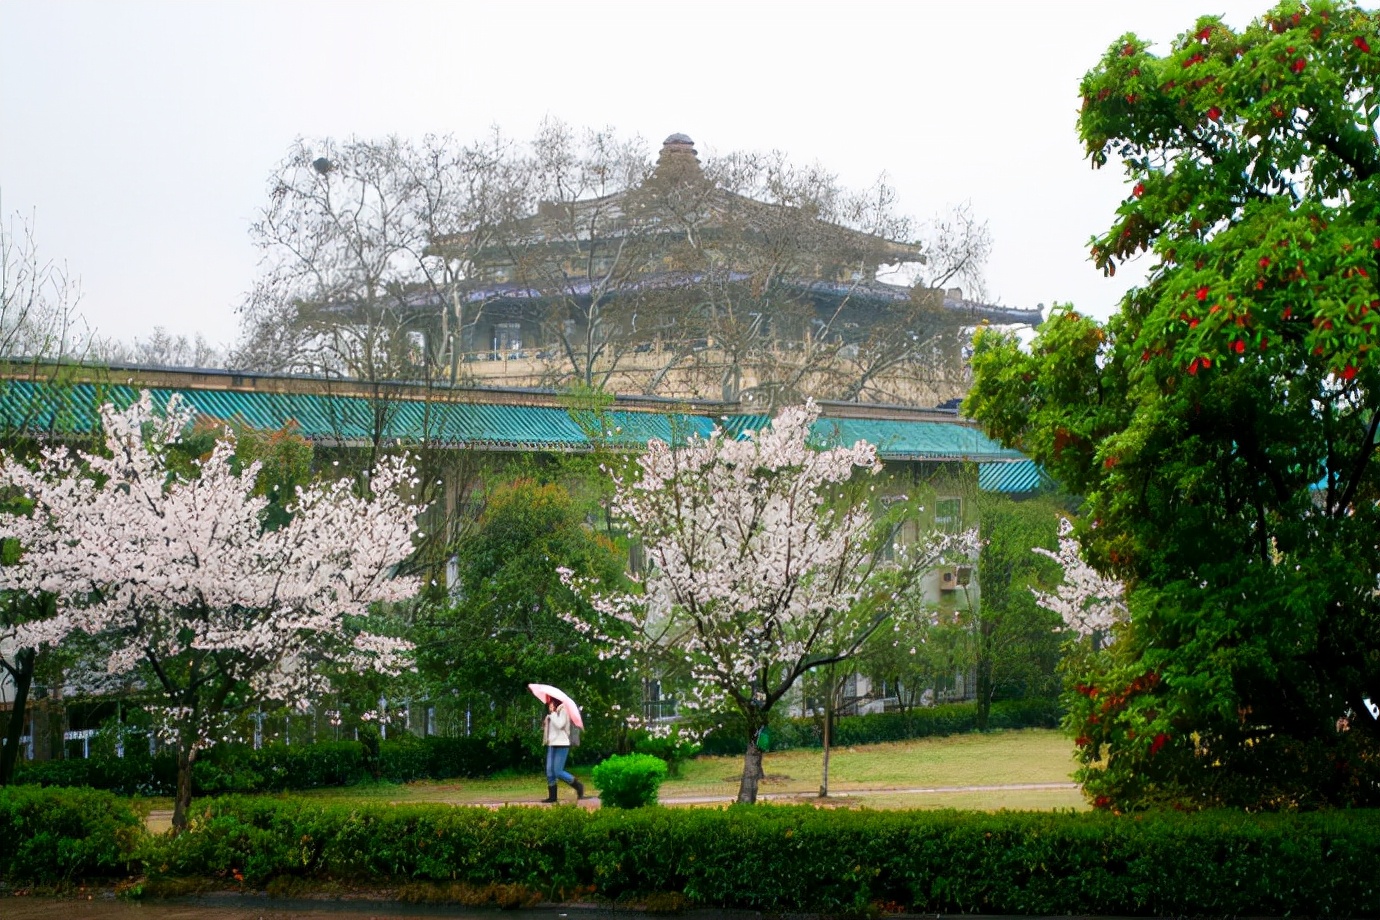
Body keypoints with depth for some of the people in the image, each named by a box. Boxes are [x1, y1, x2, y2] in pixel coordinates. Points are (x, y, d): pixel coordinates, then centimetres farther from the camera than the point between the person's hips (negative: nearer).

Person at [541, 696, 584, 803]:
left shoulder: (562, 711, -10)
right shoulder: (552, 714, 15)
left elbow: (559, 725, -23)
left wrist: (552, 713, -15)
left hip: (562, 745, -9)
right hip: (552, 745, 9)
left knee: (558, 772, -11)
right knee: (549, 771, 3)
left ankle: (578, 786, 6)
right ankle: (552, 796, 7)